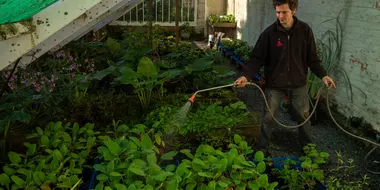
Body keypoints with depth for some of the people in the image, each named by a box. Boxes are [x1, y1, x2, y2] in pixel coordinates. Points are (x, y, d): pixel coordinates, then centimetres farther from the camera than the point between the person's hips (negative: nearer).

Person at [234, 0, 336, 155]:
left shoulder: (305, 30, -7)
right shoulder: (269, 33, -13)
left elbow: (312, 58, 1)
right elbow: (257, 58, -13)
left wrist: (322, 75, -9)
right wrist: (246, 76, -27)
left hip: (298, 83, 2)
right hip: (274, 84, -2)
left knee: (304, 116, 15)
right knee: (269, 117, 7)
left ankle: (308, 146, 37)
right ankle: (262, 148, 25)